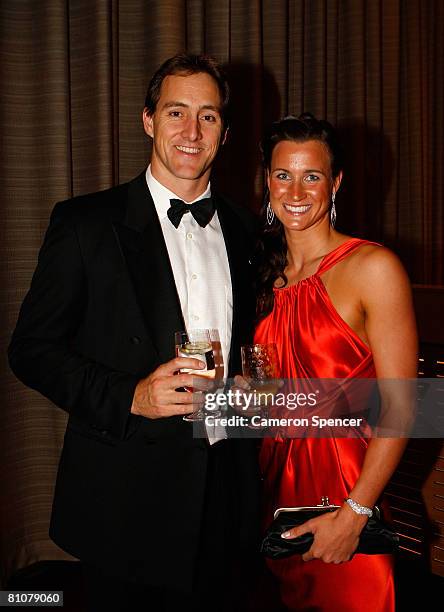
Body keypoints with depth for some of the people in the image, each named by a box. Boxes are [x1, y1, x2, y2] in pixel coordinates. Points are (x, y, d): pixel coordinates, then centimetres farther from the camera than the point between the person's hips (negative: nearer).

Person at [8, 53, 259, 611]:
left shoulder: (243, 229, 6)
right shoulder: (85, 222, -8)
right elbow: (31, 349, -8)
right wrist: (129, 397, -20)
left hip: (220, 495, 4)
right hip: (125, 497, -4)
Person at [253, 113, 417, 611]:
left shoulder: (372, 267, -13)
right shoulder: (265, 270, 5)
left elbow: (399, 406, -15)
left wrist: (353, 514, -19)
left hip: (345, 481, -5)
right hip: (275, 477, 5)